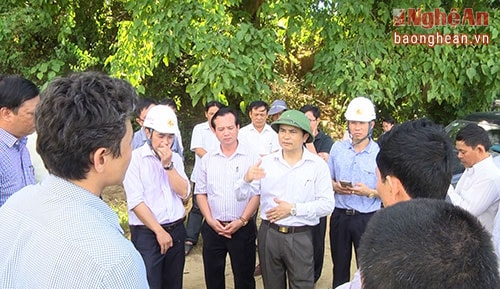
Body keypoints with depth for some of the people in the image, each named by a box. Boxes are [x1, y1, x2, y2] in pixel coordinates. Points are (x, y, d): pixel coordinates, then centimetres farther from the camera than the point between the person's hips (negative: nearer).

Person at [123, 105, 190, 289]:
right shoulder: (134, 159, -9)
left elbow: (184, 193, -2)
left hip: (177, 231, 5)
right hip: (147, 234, -5)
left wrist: (168, 165, -12)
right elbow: (135, 201, -14)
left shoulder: (175, 158, 7)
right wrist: (159, 231, -12)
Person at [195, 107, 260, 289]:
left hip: (242, 228, -3)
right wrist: (210, 219, -5)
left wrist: (241, 221, -14)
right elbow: (201, 193, 7)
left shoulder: (252, 158, -4)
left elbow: (256, 194, -6)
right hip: (213, 228, 3)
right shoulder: (207, 159, 5)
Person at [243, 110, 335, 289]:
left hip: (300, 237, -2)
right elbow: (242, 195, 1)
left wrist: (294, 209, -18)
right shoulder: (266, 162, 1)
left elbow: (327, 204, -10)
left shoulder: (318, 165, -5)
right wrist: (247, 179, -20)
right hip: (268, 233, 2)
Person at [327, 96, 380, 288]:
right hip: (340, 215, 3)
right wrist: (335, 186, -11)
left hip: (367, 218, -3)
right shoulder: (337, 148, 2)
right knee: (339, 267, 17)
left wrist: (369, 192, -23)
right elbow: (327, 179, 10)